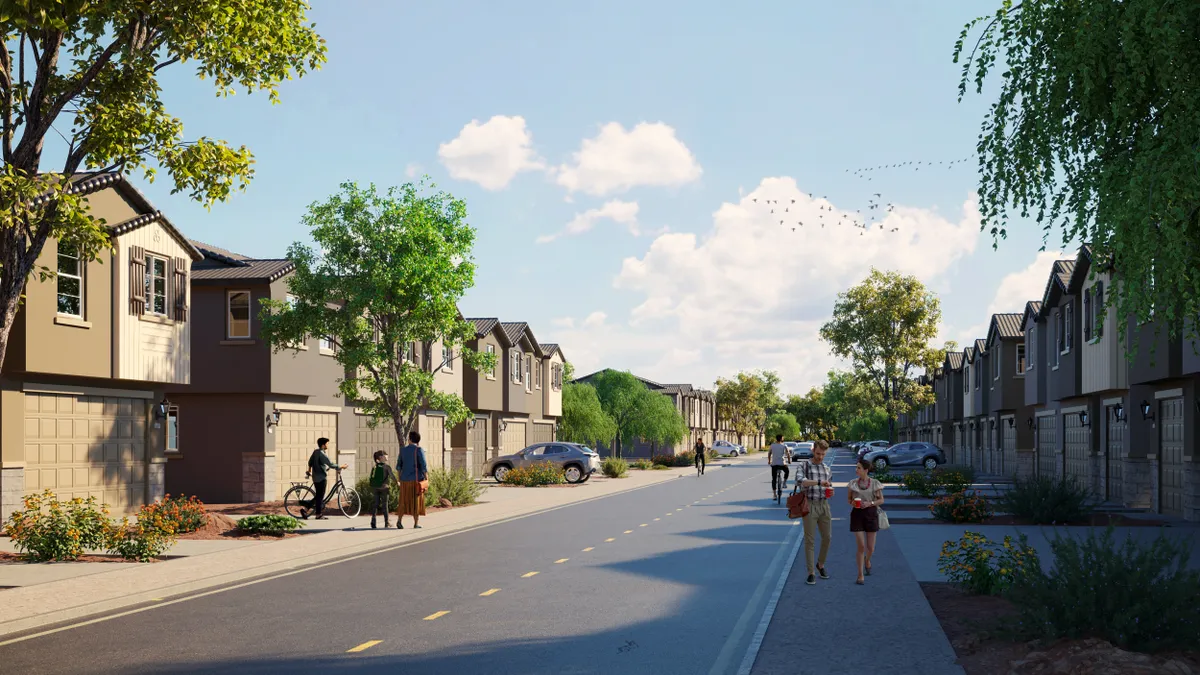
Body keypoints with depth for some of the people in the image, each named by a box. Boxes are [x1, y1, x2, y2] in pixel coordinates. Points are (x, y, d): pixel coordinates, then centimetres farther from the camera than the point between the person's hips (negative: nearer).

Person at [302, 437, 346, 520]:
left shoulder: (315, 452, 9)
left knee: (318, 495, 14)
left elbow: (310, 462, 21)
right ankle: (319, 515, 5)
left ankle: (305, 509, 9)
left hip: (315, 477, 9)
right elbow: (330, 464, -21)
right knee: (320, 496, -1)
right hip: (321, 478, -9)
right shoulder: (322, 454, -18)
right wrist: (340, 467, -11)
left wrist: (309, 470, 38)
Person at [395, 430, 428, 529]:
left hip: (405, 480, 4)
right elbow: (423, 465, -14)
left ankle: (399, 520, -6)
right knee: (416, 501, 2)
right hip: (417, 479, -4)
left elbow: (398, 466, 8)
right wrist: (426, 478, -6)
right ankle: (416, 523, 1)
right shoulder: (419, 450, -8)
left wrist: (400, 478, 17)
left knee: (404, 501, 10)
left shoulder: (403, 450, 6)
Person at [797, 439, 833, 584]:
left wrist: (830, 492, -3)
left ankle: (820, 564, 31)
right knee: (810, 540, -2)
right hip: (809, 505, -5)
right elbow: (801, 480, -24)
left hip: (824, 505, 5)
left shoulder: (827, 469, 12)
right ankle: (811, 573, 1)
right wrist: (819, 482, -35)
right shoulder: (805, 466, -4)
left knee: (827, 537, 9)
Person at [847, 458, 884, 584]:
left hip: (871, 514, 0)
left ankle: (867, 560, 43)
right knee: (861, 546, -9)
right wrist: (852, 502, -14)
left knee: (870, 548, 5)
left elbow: (881, 500, 0)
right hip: (857, 514, 0)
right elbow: (848, 498, 9)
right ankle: (860, 575, 3)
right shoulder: (853, 483, 0)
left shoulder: (875, 483, -5)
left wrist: (869, 503, -17)